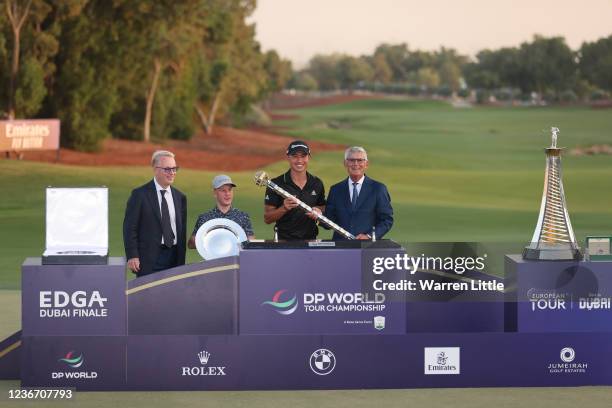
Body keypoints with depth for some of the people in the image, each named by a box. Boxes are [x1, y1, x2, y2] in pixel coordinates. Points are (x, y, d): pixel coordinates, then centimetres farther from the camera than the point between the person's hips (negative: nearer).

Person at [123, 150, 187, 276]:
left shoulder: (180, 197, 14)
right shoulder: (140, 194, -2)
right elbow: (129, 227, -4)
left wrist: (181, 261, 11)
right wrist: (132, 256, -12)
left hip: (173, 258, 5)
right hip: (149, 260, -5)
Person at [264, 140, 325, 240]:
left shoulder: (317, 183, 9)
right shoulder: (276, 184, -2)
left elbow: (323, 207, 22)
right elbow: (267, 219, -3)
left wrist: (318, 212, 0)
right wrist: (284, 208, -20)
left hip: (310, 239, 3)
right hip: (285, 240, -3)